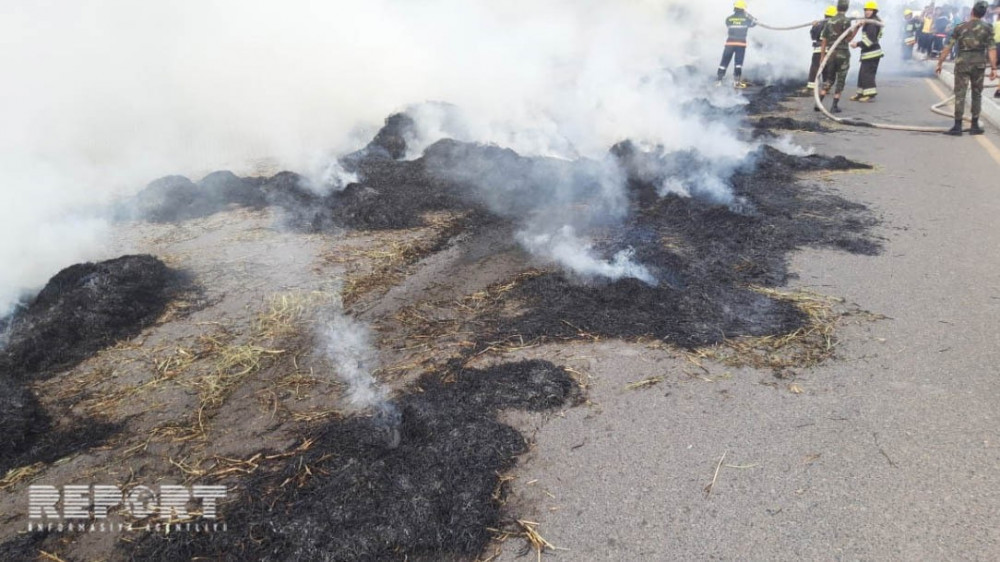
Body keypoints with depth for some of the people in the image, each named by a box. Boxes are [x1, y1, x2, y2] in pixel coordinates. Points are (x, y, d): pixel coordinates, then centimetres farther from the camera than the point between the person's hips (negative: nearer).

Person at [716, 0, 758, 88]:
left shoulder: (728, 19, -2)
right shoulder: (746, 19, -1)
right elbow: (754, 22, 18)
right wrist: (747, 15, 29)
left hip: (730, 43, 1)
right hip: (741, 43, 0)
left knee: (724, 62, 5)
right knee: (738, 63, 6)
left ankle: (719, 80, 1)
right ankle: (737, 81, 0)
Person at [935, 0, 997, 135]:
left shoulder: (960, 27, -1)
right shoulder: (987, 28, 0)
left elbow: (948, 47, -4)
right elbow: (991, 49, -5)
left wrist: (940, 63, 3)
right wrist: (993, 68, -3)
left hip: (962, 64, -1)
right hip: (979, 64, 1)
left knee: (960, 94, 0)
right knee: (977, 94, 12)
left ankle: (958, 126, -5)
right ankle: (975, 126, 13)